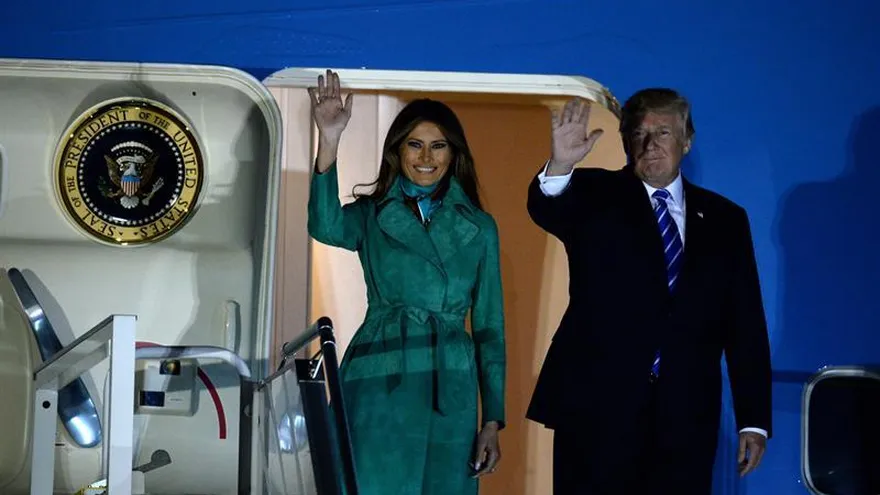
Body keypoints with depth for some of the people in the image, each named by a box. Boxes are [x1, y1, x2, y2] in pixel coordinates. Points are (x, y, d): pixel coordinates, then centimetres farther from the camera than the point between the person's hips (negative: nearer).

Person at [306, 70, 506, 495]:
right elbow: (325, 227, -17)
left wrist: (492, 420, 6)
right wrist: (329, 142, -29)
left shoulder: (478, 227, 11)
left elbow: (489, 326, 11)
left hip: (450, 390, 2)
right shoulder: (372, 215, 7)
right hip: (379, 383, -2)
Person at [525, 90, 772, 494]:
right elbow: (545, 209, -17)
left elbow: (745, 325, 9)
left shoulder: (725, 220, 12)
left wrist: (754, 420, 4)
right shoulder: (596, 198, 6)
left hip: (685, 419, 2)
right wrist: (560, 166, -40)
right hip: (596, 409, -2)